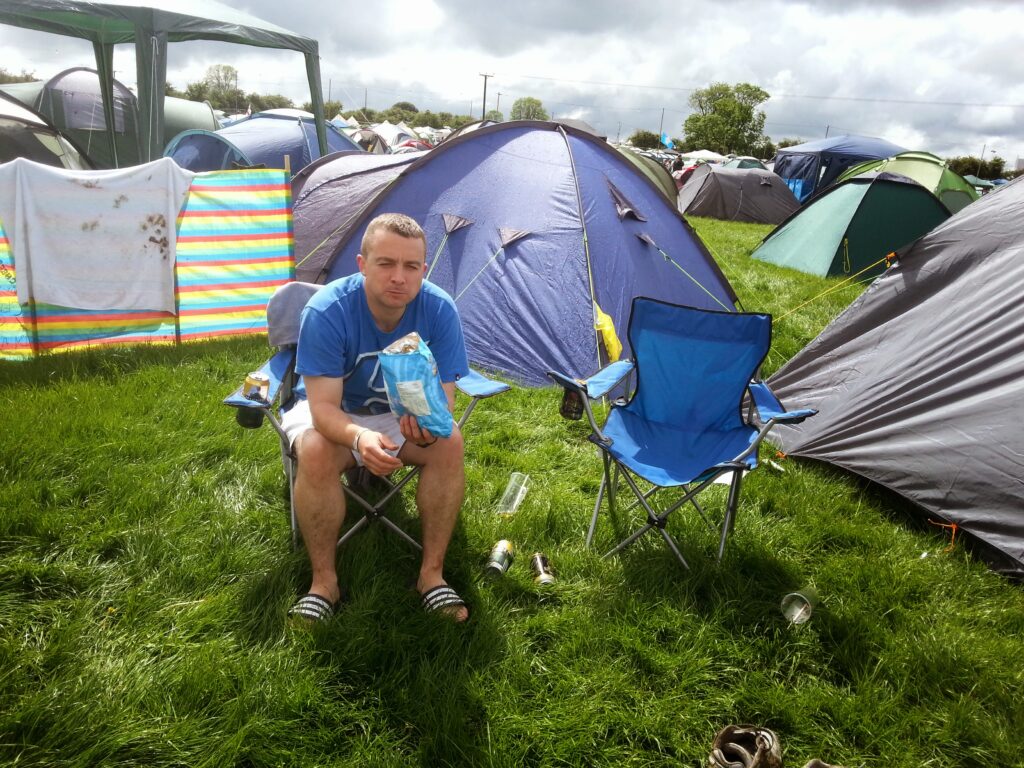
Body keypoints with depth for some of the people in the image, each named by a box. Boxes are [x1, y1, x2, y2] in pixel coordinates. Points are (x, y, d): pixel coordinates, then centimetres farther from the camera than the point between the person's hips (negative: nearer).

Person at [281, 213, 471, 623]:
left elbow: (444, 399, -21)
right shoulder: (326, 310, -28)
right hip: (336, 415, -1)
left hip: (406, 415, 2)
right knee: (315, 453, -34)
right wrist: (359, 438, -53)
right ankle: (324, 581, -14)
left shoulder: (439, 309, -22)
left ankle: (432, 573, -13)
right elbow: (324, 407, -30)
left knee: (449, 443, -27)